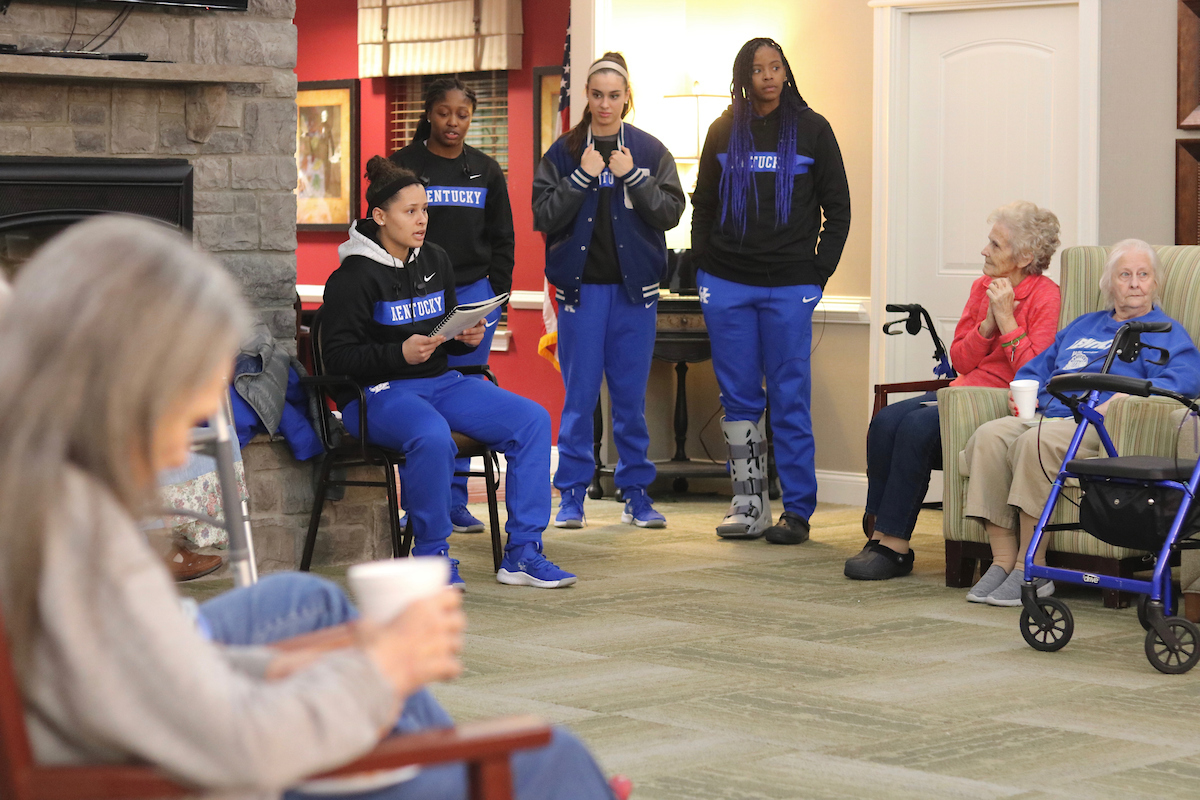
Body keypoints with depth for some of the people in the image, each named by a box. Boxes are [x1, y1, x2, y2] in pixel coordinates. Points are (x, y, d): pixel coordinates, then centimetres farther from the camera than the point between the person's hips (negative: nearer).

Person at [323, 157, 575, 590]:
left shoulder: (435, 261, 14)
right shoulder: (353, 277, -8)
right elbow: (337, 357, -12)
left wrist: (467, 338, 1)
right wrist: (400, 354, -24)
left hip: (440, 381, 7)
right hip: (377, 392, -7)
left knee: (532, 419, -10)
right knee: (433, 437, -39)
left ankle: (521, 553, -7)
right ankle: (431, 556, -19)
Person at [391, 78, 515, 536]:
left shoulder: (486, 171, 13)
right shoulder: (403, 166, 2)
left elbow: (502, 240, 16)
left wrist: (495, 296, 7)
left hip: (473, 294, 3)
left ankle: (455, 503, 10)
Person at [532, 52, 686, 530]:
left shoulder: (650, 151, 5)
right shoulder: (564, 151, 3)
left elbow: (670, 211, -2)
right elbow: (544, 216, -3)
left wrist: (633, 177, -13)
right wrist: (582, 177, -14)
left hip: (634, 287, 1)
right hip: (581, 285, -1)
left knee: (631, 394, 4)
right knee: (580, 394, 0)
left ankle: (636, 493, 13)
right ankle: (572, 495, 6)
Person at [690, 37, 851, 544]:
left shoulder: (811, 130, 4)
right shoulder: (723, 131, 10)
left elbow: (837, 207, 6)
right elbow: (703, 205, 15)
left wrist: (820, 271, -2)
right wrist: (701, 268, 5)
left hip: (789, 287, -2)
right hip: (726, 285, 2)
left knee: (789, 400, -2)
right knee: (739, 399, 4)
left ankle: (797, 511, 2)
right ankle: (749, 506, 10)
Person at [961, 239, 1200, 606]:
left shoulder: (1165, 333, 13)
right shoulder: (1083, 325, 33)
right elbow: (1037, 366, 38)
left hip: (1097, 425, -6)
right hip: (1046, 415, 6)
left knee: (1038, 442, -37)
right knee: (989, 437, -26)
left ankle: (1031, 569, -32)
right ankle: (1002, 561, -27)